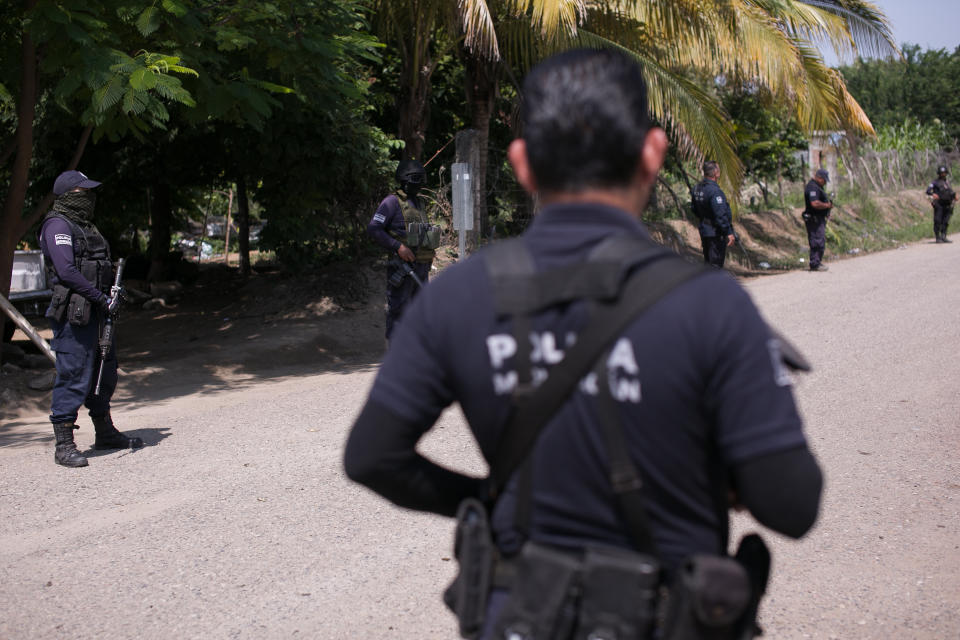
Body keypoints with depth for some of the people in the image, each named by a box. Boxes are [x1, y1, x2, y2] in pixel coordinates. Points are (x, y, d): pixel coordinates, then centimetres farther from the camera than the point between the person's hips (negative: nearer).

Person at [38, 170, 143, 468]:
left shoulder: (85, 225, 19)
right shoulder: (58, 225, -11)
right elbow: (66, 271, -21)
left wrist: (113, 290, 9)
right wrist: (102, 298, -19)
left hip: (96, 312, 10)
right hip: (74, 314, -10)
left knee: (104, 373, 18)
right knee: (73, 377, -7)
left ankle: (105, 433, 31)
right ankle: (64, 446, 0)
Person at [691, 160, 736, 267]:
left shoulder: (697, 188, 7)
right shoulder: (714, 190, -22)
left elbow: (695, 211, 17)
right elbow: (720, 214, -25)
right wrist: (729, 233, -22)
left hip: (704, 230, 9)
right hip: (716, 233, -9)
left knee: (708, 263, 18)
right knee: (716, 263, -4)